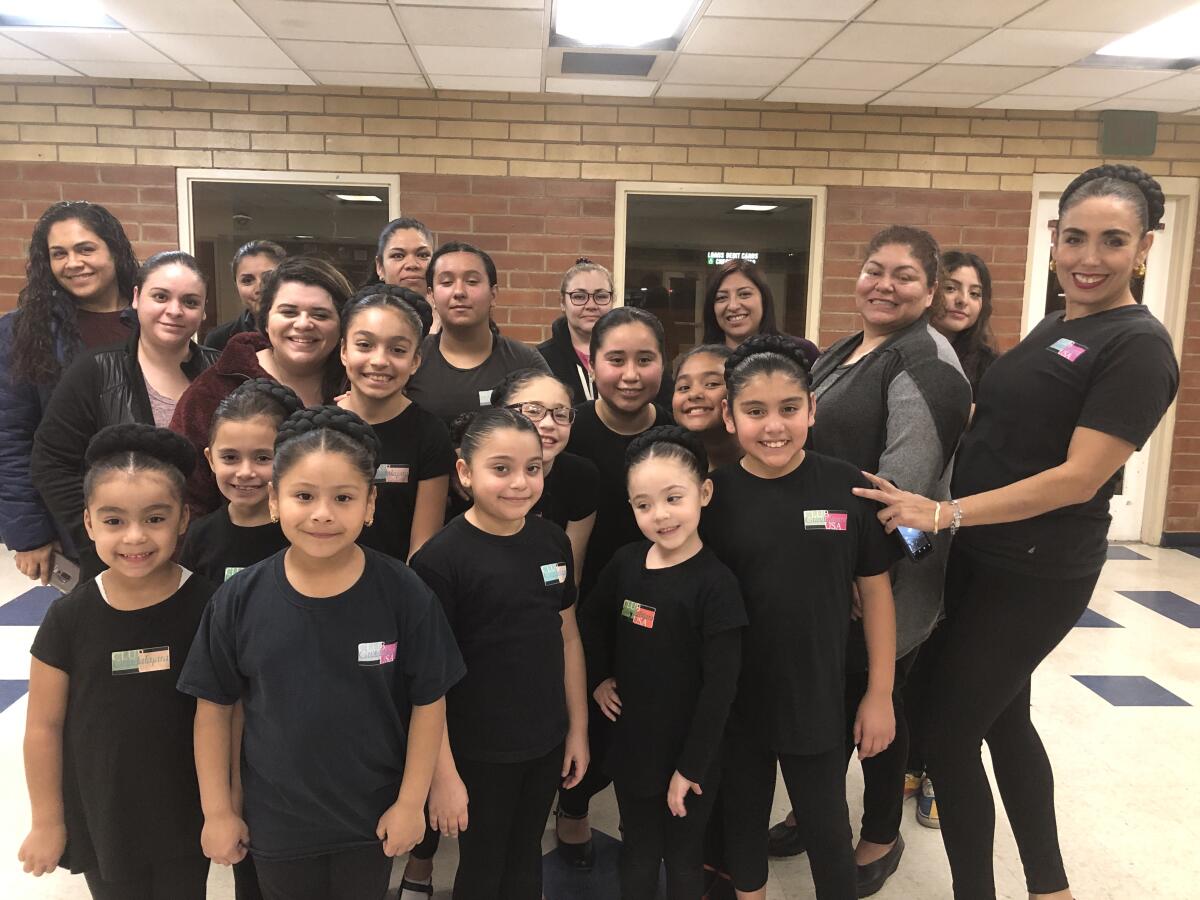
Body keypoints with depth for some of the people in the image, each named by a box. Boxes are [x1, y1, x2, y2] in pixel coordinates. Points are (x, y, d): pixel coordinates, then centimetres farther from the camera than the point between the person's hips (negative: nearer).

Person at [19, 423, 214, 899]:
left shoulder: (207, 607, -15)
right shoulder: (69, 618, -13)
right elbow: (44, 726, -4)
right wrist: (46, 821, 2)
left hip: (185, 815, -1)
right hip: (99, 819, 1)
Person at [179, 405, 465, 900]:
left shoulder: (404, 594, -19)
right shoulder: (239, 599, -15)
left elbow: (428, 701, -10)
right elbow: (214, 706, -4)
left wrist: (411, 802, -6)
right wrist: (217, 811, 0)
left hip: (373, 817, -1)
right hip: (274, 820, 1)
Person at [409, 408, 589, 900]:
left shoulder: (553, 541, -3)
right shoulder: (440, 559, -19)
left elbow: (567, 637, 6)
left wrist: (578, 728, 9)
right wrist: (443, 774, -15)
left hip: (546, 744, 5)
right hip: (478, 754, -4)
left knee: (526, 858, 22)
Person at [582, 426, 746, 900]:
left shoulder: (716, 582, -21)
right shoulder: (626, 562, -6)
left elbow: (720, 685, -19)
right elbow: (595, 619, 14)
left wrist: (691, 766, -16)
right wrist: (598, 678, 5)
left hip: (688, 752, -4)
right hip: (631, 742, 4)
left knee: (683, 860, 17)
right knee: (637, 854, 22)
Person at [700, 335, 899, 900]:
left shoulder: (846, 487, -10)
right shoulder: (714, 495, -10)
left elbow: (875, 592, -2)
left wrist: (880, 694, 0)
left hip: (818, 698, -1)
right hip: (735, 699, 1)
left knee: (826, 828, 15)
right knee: (742, 816, 20)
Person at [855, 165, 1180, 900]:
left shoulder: (1137, 346, -16)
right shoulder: (1056, 326, 10)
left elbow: (1079, 478, -22)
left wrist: (946, 513, -25)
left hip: (1037, 575, -9)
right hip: (985, 557, 9)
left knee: (948, 731, 0)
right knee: (1002, 717, 20)